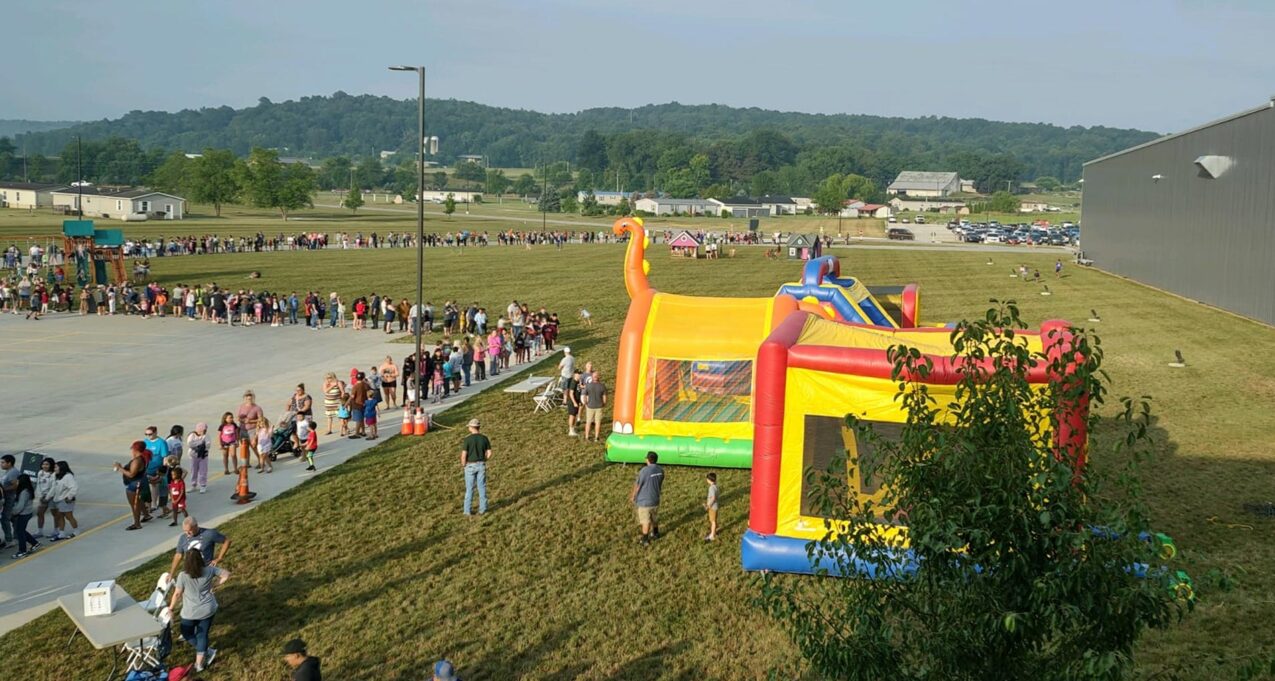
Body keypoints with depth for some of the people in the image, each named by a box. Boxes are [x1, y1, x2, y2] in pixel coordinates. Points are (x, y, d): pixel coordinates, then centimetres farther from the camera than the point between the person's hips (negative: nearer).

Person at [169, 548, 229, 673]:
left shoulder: (183, 576, -18)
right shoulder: (209, 570, -10)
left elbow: (177, 594, -7)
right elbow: (226, 574, 0)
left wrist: (171, 607, 10)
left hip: (191, 612, -3)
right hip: (208, 610, 3)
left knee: (187, 634, 22)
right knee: (202, 635, 16)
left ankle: (208, 651, 15)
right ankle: (199, 664, 22)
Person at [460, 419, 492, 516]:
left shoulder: (467, 439, -16)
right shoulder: (484, 438, -4)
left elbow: (463, 455, -19)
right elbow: (489, 453, -2)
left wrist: (463, 465, -1)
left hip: (470, 466, -3)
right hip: (481, 465, 3)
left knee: (469, 488, 7)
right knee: (482, 487, 13)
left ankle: (467, 511, 12)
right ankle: (482, 509, 17)